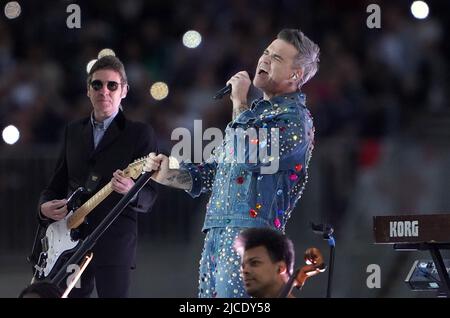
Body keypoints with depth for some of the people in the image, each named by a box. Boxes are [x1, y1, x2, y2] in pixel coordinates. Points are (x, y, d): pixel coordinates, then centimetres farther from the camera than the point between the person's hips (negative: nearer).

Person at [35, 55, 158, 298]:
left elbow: (149, 196, -3)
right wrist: (45, 206, -1)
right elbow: (57, 184, 21)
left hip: (115, 242, -5)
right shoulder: (73, 131, 17)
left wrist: (131, 190, -26)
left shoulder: (140, 133, 2)